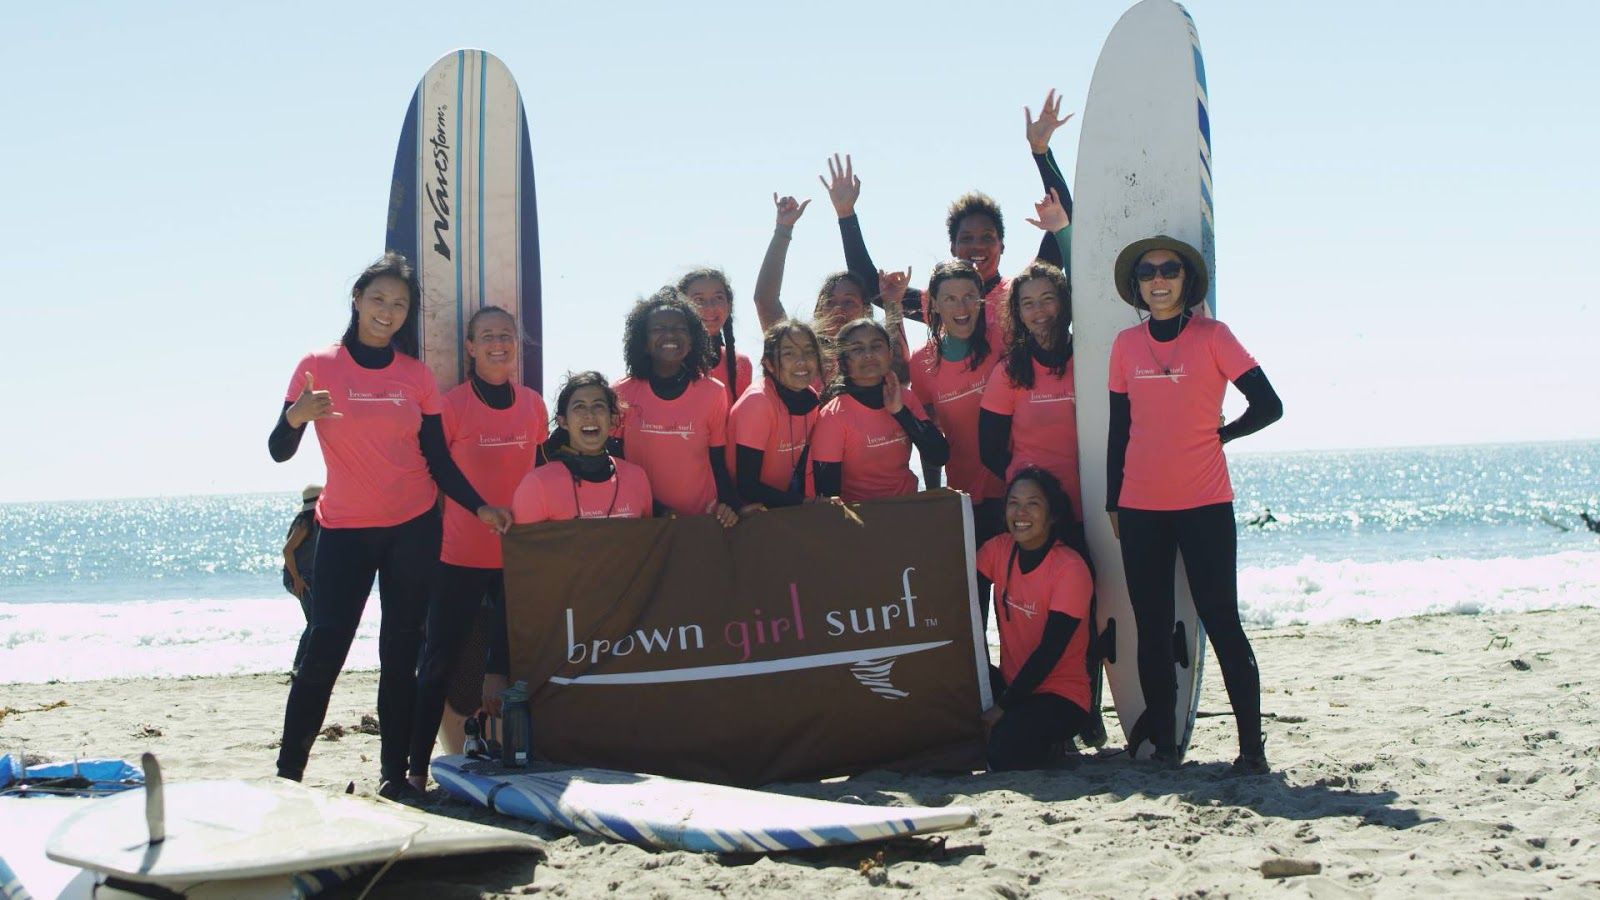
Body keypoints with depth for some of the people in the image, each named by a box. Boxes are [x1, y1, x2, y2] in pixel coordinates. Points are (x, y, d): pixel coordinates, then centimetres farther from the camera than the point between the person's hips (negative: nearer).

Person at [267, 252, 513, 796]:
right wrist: (296, 418, -29)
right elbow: (279, 451, -8)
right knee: (324, 651, -11)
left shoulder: (416, 375, 6)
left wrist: (480, 507, -5)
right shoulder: (319, 367, -1)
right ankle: (287, 773, -4)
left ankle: (395, 775, 7)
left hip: (413, 528, 2)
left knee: (400, 654, 3)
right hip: (344, 530, -2)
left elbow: (439, 461, 8)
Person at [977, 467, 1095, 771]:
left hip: (1061, 696, -5)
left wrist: (1001, 707, -17)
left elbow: (1049, 651, -17)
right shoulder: (998, 549, 1)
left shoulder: (1070, 569, -15)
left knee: (1007, 743, -31)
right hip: (1011, 685, 5)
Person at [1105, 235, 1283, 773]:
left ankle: (1251, 744, -1)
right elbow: (1120, 428, 12)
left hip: (1204, 505, -4)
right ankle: (1163, 742, 12)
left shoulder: (1212, 337, -2)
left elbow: (1267, 406, -4)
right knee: (1152, 629, 5)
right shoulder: (1126, 345, 8)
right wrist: (1113, 502, 10)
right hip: (1141, 507, 4)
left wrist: (1220, 434, 5)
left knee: (1221, 622, -5)